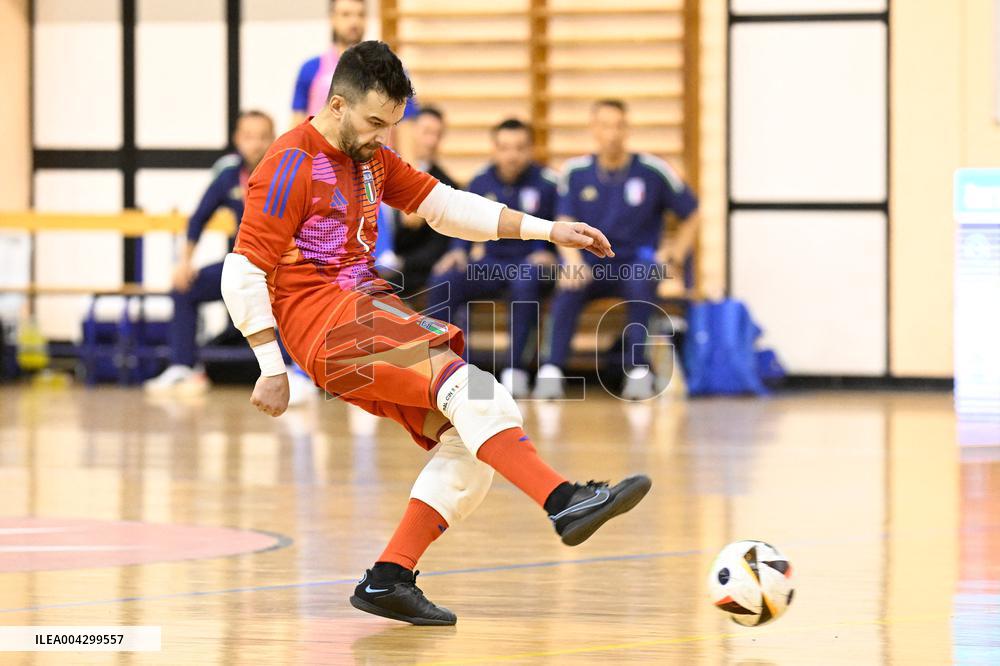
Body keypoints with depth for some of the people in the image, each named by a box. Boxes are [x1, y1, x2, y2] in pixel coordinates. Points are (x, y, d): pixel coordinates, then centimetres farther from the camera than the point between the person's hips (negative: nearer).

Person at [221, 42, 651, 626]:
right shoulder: (291, 166, -10)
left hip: (369, 308, 9)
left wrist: (549, 231, 11)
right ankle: (565, 502, -43)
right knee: (465, 384, -28)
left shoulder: (372, 157, 15)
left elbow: (448, 206, 19)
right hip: (325, 321, -9)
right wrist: (272, 370, -15)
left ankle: (388, 581, -1)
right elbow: (243, 272, -12)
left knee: (471, 440, -1)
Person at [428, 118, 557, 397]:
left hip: (531, 262, -4)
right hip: (493, 263, 4)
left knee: (525, 282, -40)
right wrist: (458, 250, -4)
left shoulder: (546, 183, -5)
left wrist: (548, 253, -20)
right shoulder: (481, 183, 6)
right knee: (443, 281, -23)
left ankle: (515, 369, -34)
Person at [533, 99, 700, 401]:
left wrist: (675, 254, -7)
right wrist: (573, 262, -21)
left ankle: (638, 371, -28)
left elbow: (691, 216, 6)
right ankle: (551, 372, -36)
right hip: (591, 265, 1)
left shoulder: (653, 171, -4)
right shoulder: (576, 172, 1)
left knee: (640, 281, -37)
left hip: (637, 263, -1)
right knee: (568, 285, -33)